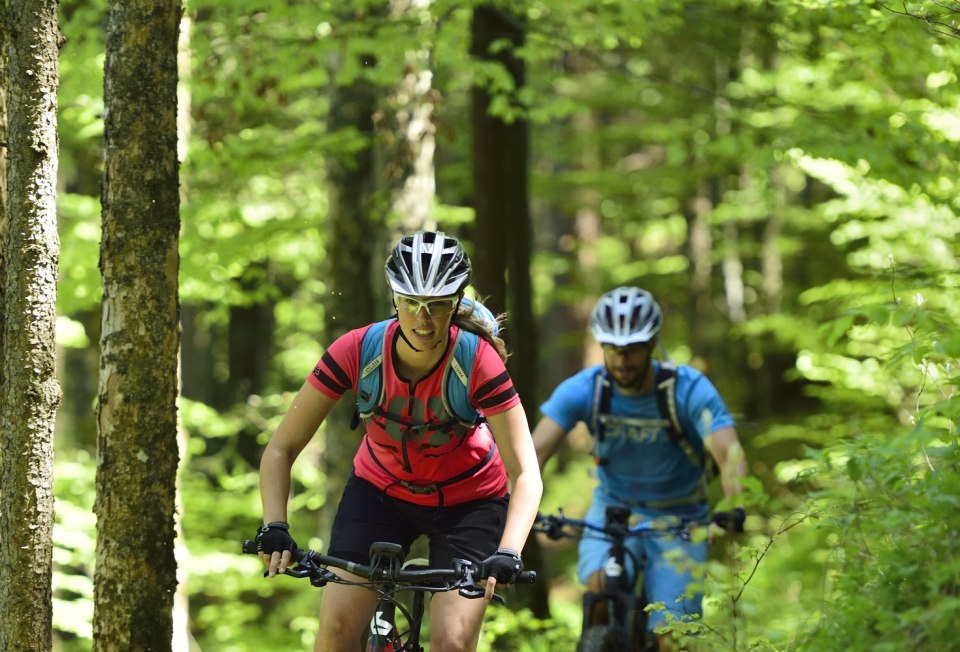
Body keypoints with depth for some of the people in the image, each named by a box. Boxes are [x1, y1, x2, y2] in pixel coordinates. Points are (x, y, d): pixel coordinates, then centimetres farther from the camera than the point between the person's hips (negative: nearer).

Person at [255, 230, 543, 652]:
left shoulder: (478, 360, -28)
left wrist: (507, 554, -43)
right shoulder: (357, 351, -24)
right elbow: (281, 448, -18)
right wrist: (274, 528, -33)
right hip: (380, 489, 2)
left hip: (467, 501, -2)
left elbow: (525, 474, -28)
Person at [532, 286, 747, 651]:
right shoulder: (582, 390, -17)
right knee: (599, 583, -30)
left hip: (678, 518, -1)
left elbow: (729, 453, -33)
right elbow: (536, 450, -24)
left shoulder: (689, 389, -22)